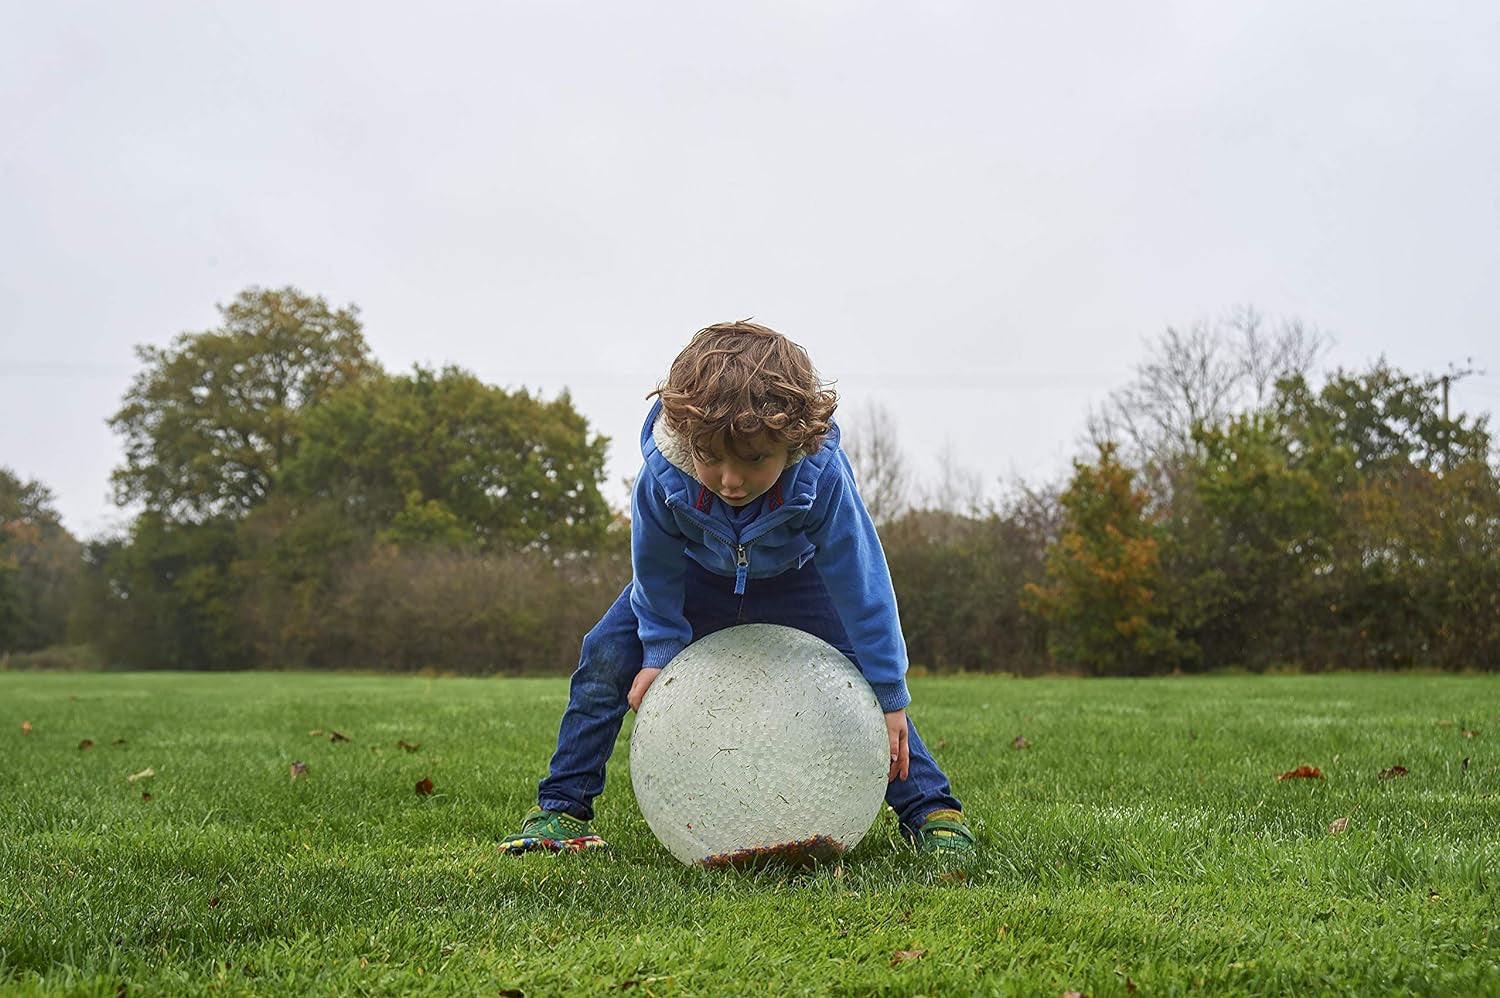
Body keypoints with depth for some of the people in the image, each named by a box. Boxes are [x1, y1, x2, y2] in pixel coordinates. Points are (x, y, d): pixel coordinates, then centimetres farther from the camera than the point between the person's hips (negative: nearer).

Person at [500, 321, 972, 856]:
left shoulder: (821, 478, -41)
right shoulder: (662, 479, -39)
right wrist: (660, 653, -11)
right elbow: (656, 573, -16)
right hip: (700, 574, 1)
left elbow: (860, 585, -31)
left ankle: (930, 808, 3)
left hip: (794, 578, -1)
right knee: (606, 656, -13)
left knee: (862, 678, -13)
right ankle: (562, 806, 2)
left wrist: (888, 696, -26)